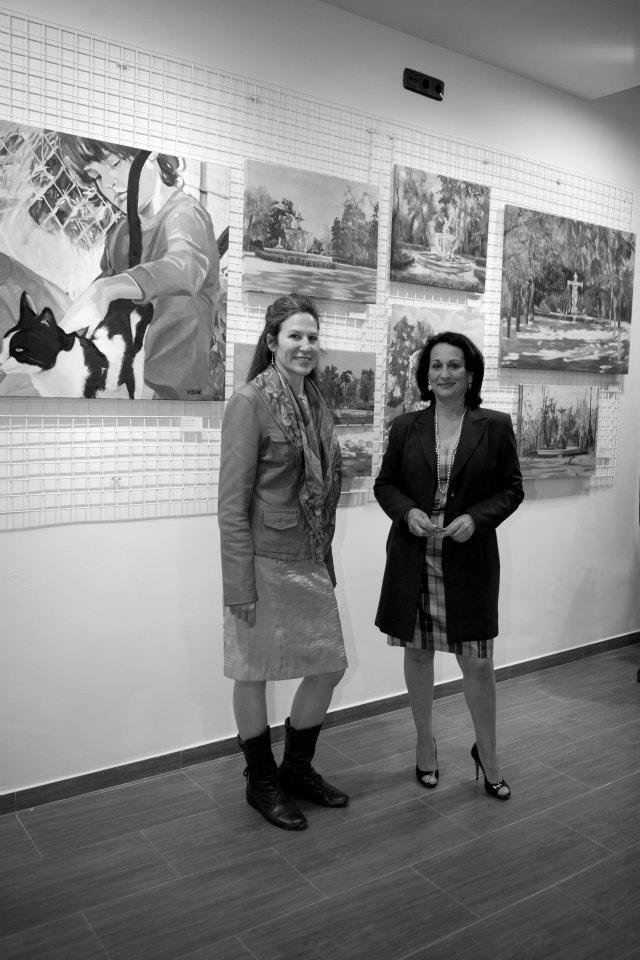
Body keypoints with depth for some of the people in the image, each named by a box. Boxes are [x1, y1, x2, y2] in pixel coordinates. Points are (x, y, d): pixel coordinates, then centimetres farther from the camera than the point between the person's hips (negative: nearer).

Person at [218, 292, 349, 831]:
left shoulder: (317, 404, 9)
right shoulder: (250, 403, -12)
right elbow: (232, 501, -15)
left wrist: (327, 560, 13)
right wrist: (239, 584, -17)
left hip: (311, 563, 7)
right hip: (265, 562, -7)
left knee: (330, 665, 13)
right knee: (255, 673, 9)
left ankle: (297, 768, 35)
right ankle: (261, 782, 30)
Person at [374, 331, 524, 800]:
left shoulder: (495, 426, -1)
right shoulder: (405, 427, 3)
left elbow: (512, 488, 3)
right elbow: (384, 483, 8)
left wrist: (477, 517, -14)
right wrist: (407, 512, -12)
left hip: (470, 560, -1)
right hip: (413, 561, 2)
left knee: (478, 663, 3)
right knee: (417, 653, 13)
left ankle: (487, 754, 28)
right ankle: (425, 743, 35)